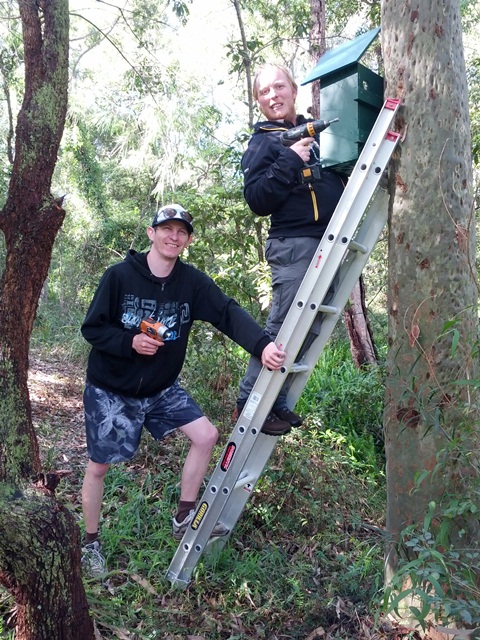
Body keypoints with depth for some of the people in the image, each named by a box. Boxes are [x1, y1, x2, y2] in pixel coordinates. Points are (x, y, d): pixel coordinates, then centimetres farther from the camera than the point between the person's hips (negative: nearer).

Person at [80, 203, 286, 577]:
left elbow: (228, 313, -23)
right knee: (99, 466, 6)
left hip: (162, 388, 4)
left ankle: (184, 518, 14)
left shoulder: (192, 282, -9)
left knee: (206, 435, -5)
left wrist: (262, 344, -40)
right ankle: (91, 544, 30)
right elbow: (92, 328, -12)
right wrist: (130, 342, -30)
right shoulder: (120, 276, -16)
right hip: (110, 389, -3)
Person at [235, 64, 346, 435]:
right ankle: (248, 404, 3)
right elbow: (257, 200, -10)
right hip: (294, 244, -6)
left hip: (329, 243, 7)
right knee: (282, 329, -9)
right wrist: (290, 161, -16)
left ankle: (276, 402, 17)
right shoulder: (263, 143, 3)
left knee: (309, 330, 7)